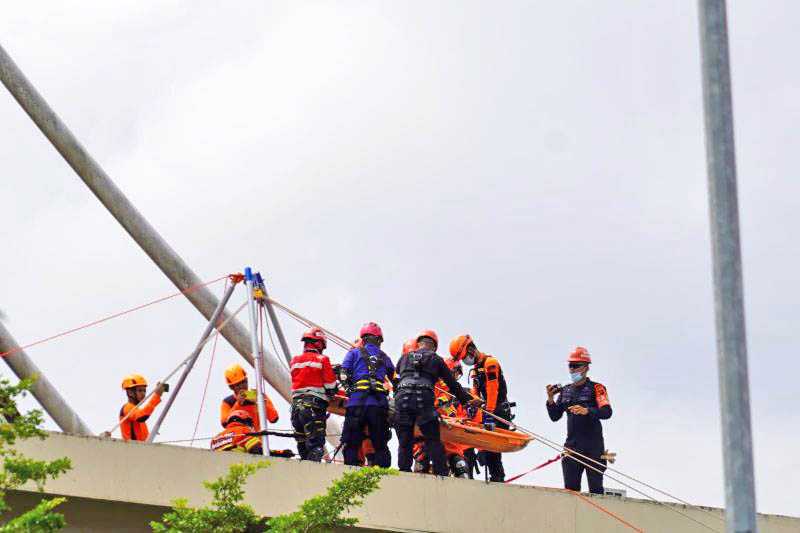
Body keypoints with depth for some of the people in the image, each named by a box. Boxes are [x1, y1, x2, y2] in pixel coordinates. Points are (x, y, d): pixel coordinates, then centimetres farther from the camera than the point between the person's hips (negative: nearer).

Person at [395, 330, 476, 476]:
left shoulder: (405, 358, 25)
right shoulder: (436, 360, 19)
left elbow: (394, 378, 34)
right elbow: (452, 384, 21)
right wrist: (467, 399, 30)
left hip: (401, 398, 2)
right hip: (424, 400, -2)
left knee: (405, 442, 7)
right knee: (433, 441, 2)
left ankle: (404, 472, 0)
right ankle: (442, 472, -5)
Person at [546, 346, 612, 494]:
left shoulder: (596, 388, -1)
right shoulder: (565, 391, 16)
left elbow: (607, 412, -14)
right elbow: (555, 417, 15)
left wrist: (587, 411, -31)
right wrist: (550, 399, -2)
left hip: (593, 447, -5)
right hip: (572, 446, 5)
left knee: (595, 488, -5)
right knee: (570, 488, 2)